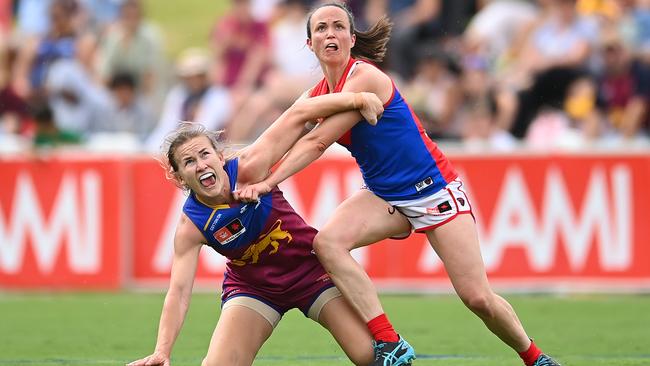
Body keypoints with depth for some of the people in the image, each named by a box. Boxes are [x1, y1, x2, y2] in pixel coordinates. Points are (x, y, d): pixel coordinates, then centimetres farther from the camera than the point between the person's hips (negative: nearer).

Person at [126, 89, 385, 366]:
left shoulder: (249, 167, -25)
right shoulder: (190, 227, -21)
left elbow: (297, 114, -20)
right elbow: (178, 293, -23)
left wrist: (356, 99, -24)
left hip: (310, 267, -1)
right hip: (253, 288, 1)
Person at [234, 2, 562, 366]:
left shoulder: (363, 77, -20)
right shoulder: (318, 94, 3)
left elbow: (316, 143, -25)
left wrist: (267, 183, -29)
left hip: (434, 190, -6)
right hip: (385, 196, 6)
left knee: (478, 298, -9)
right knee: (327, 242, -24)